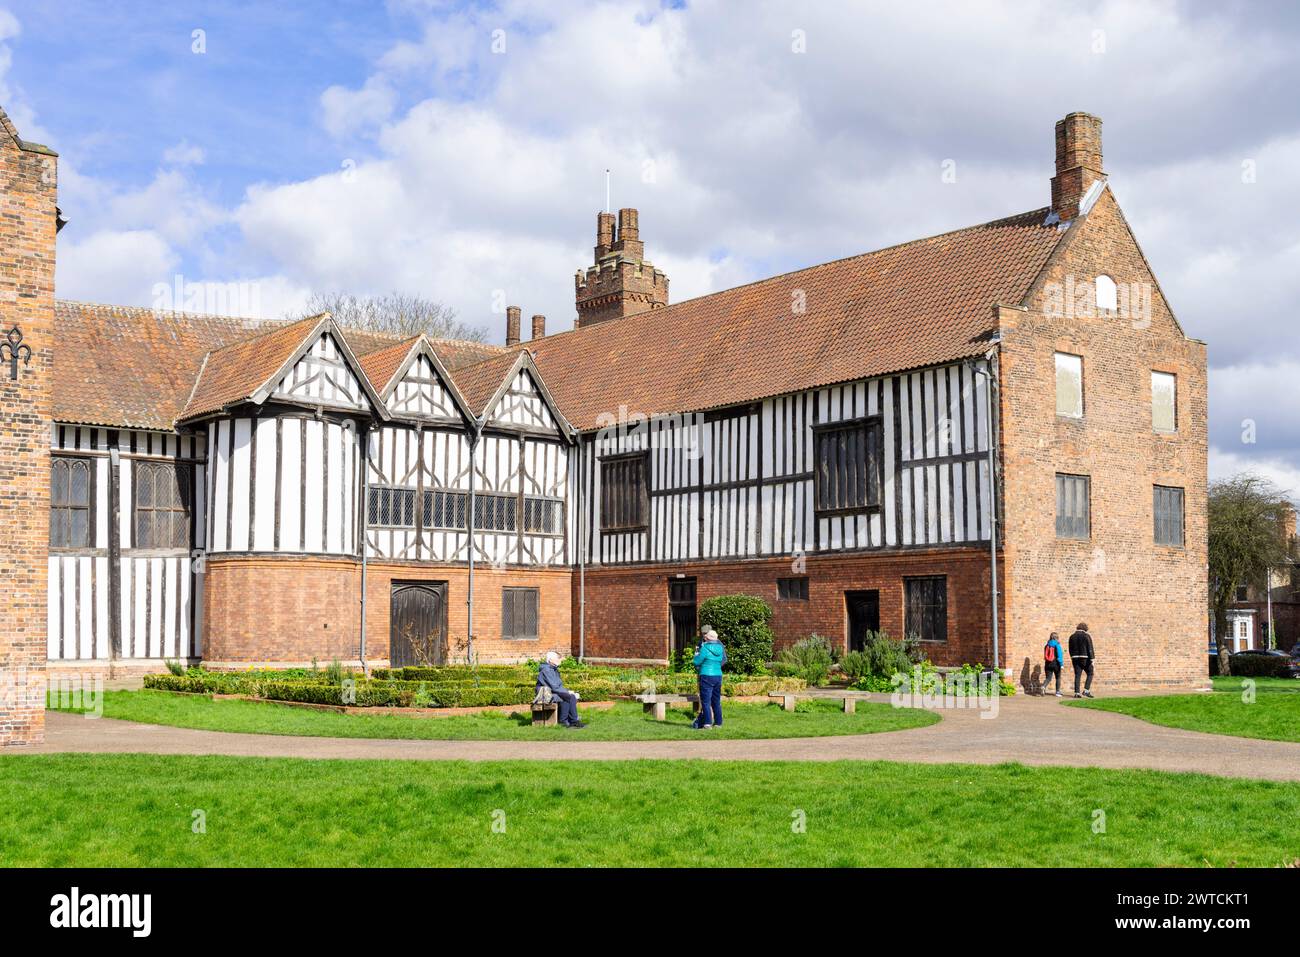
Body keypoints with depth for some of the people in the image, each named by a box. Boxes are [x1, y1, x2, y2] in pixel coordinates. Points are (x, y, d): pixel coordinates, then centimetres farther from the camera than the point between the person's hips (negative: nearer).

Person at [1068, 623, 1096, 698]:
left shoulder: (1072, 637, 11)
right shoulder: (1087, 636, -4)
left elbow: (1070, 649, 15)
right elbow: (1090, 648, -10)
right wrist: (1092, 659, -10)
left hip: (1075, 659, 4)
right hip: (1085, 658, -4)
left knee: (1077, 675, 5)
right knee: (1090, 674, 8)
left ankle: (1076, 692, -1)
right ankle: (1086, 690, -3)